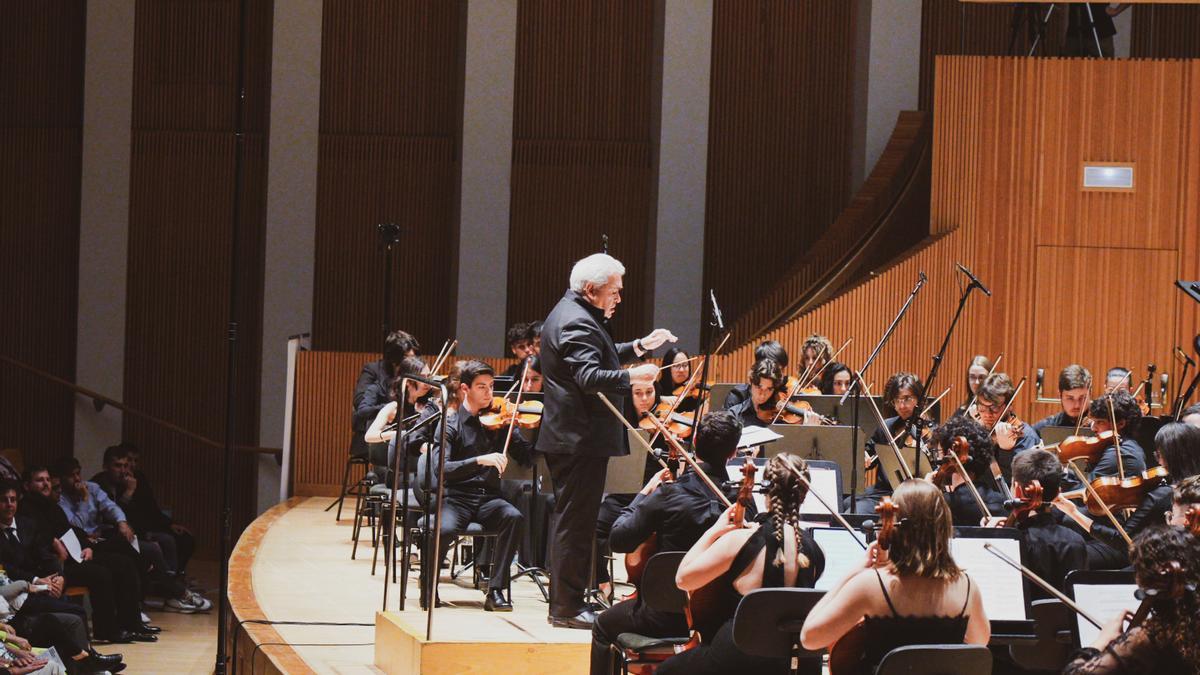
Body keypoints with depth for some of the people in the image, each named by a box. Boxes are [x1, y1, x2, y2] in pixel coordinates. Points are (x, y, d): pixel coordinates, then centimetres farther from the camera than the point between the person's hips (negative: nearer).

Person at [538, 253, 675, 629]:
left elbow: (602, 358, 27)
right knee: (576, 523, -7)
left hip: (570, 439, 11)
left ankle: (563, 603, 23)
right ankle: (567, 608, -4)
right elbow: (590, 377, -30)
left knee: (570, 521, 16)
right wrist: (632, 377, -39)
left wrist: (639, 347, 16)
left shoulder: (572, 314, 16)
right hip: (581, 440, -11)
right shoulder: (576, 323, -19)